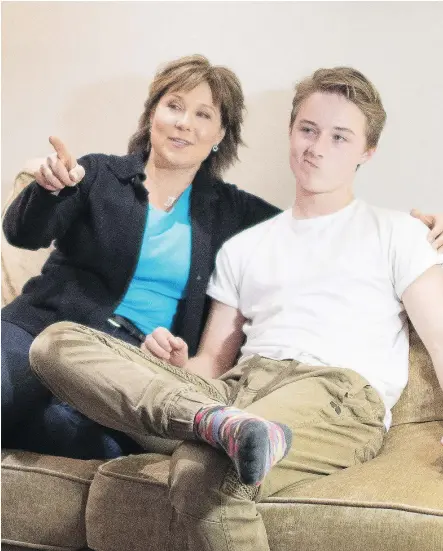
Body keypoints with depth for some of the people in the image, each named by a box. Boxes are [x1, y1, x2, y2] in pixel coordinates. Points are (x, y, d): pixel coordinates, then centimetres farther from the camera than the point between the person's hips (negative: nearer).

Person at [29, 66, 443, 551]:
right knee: (57, 342, -18)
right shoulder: (242, 248, 28)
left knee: (201, 469, -41)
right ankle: (224, 424, -33)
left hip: (338, 390, -6)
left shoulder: (395, 233, 17)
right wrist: (179, 364, 0)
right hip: (238, 386, 6)